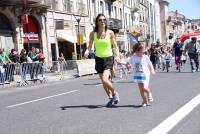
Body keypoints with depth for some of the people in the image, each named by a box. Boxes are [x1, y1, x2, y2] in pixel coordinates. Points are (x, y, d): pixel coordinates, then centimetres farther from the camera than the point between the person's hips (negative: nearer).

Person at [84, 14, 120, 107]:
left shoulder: (110, 33, -5)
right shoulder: (93, 34, -2)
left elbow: (115, 46, 1)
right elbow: (89, 47, 3)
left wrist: (117, 56, -14)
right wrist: (86, 52, -18)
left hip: (108, 58, -3)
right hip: (98, 59, 3)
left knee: (105, 79, -19)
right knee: (103, 82, 9)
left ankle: (115, 93, 8)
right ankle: (111, 98, 30)